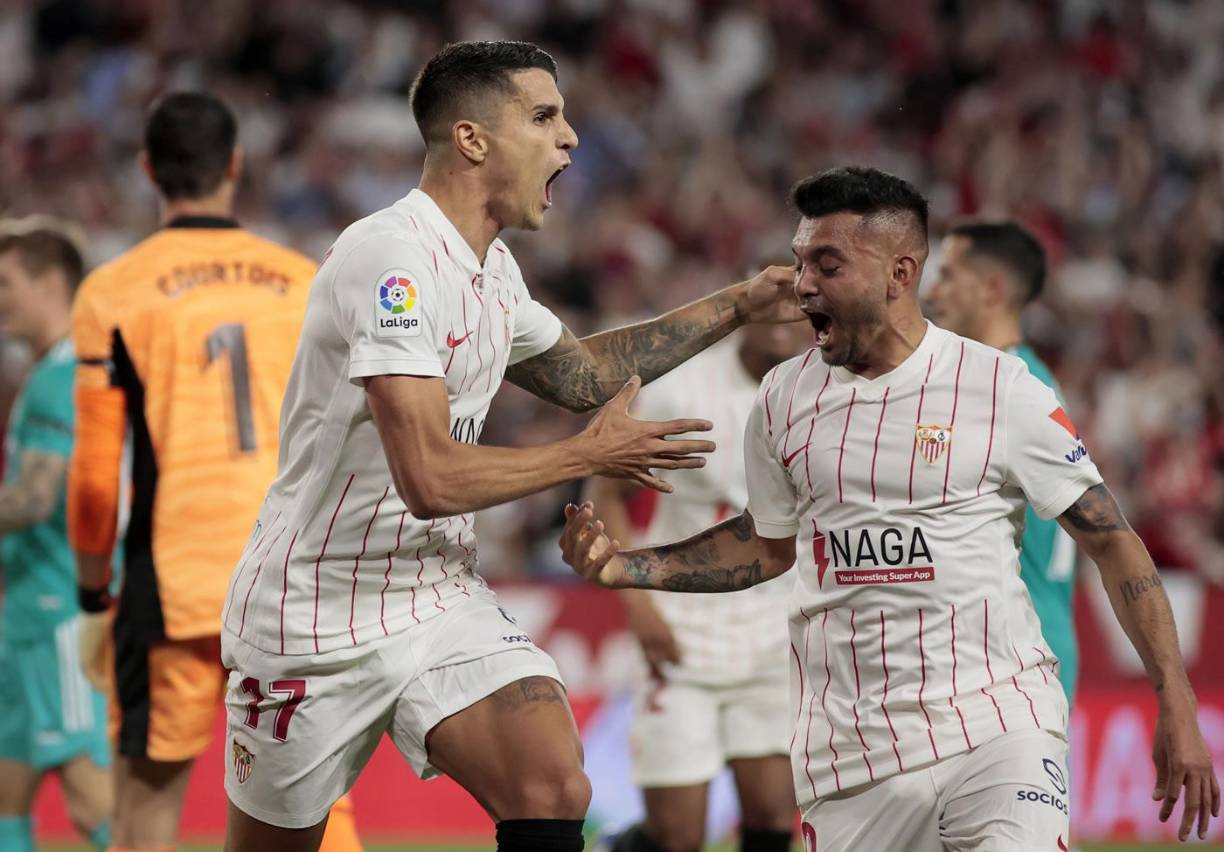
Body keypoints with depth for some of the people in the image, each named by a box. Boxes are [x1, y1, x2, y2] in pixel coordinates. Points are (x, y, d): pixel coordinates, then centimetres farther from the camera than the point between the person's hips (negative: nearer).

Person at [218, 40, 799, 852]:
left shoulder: (493, 267, 8)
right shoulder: (391, 257, -22)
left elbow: (578, 372, 29)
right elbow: (431, 478, -28)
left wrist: (736, 307, 24)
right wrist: (589, 455, -14)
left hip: (441, 602, 7)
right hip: (316, 622, -7)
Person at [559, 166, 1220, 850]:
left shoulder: (1001, 388, -4)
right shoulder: (784, 397, 9)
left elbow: (1113, 543, 0)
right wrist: (624, 567, 12)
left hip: (997, 725, -4)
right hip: (851, 755, 4)